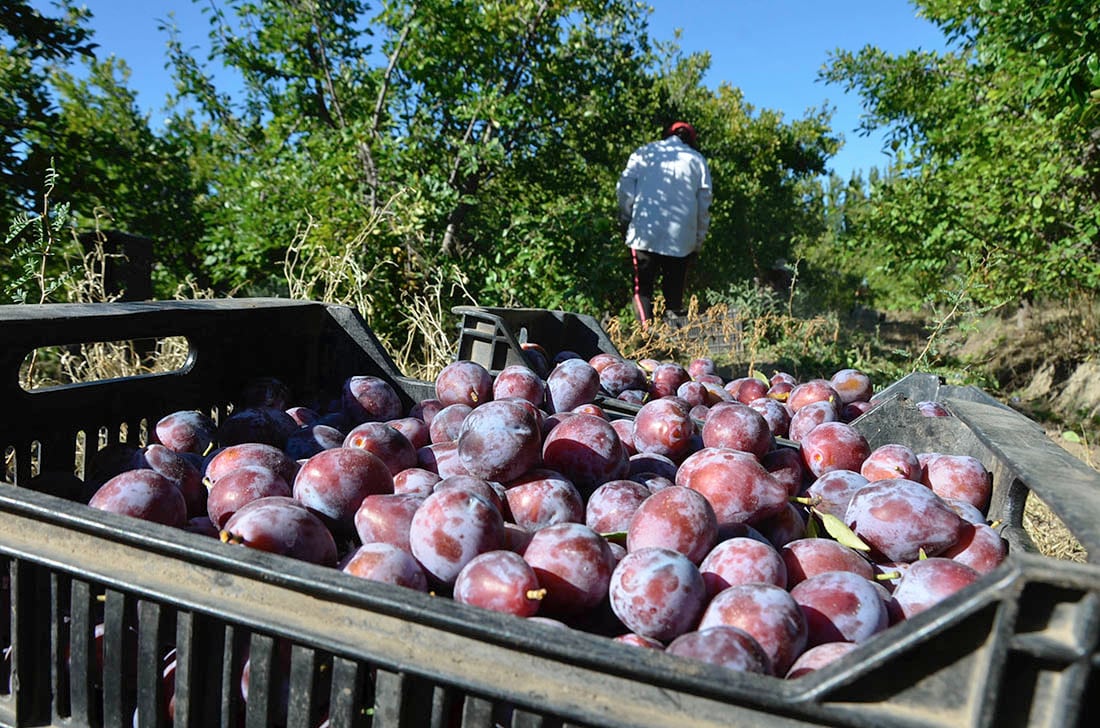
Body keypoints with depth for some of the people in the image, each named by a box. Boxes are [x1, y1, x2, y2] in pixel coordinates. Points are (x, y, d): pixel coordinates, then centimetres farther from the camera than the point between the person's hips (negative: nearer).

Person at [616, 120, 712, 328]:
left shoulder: (644, 152, 10)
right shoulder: (698, 160, 13)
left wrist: (625, 217, 13)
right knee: (674, 293, 7)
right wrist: (698, 242, 14)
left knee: (643, 289, 1)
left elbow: (624, 188, 2)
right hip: (681, 238, 1)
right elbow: (704, 203, 11)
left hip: (645, 232, -1)